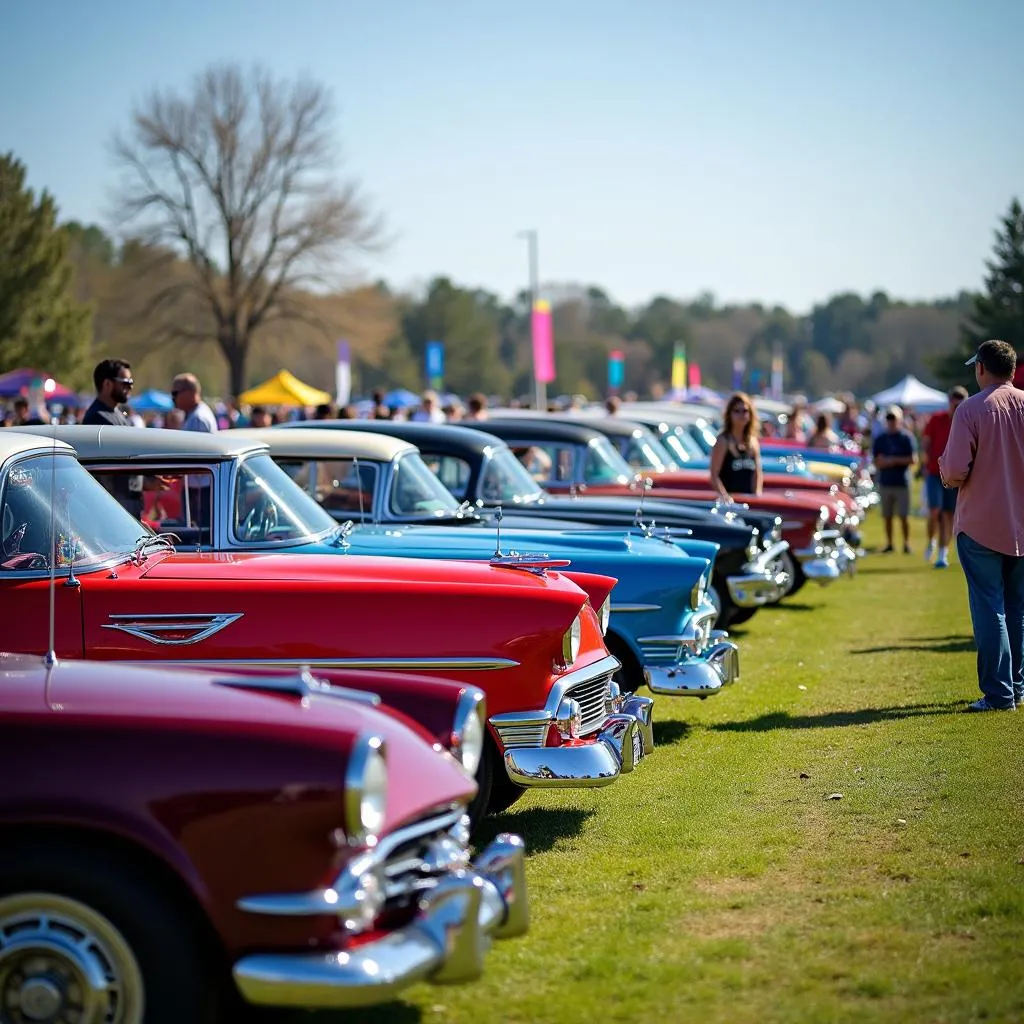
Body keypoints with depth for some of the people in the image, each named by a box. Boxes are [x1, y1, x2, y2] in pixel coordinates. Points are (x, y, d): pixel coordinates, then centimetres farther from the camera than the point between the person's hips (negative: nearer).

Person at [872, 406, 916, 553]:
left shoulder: (907, 437, 0)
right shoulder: (880, 439, 10)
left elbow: (912, 459, -5)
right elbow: (877, 462, 8)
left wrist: (894, 460, -11)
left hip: (902, 482, -3)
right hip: (885, 482, 3)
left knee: (904, 516, -5)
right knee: (887, 516, 6)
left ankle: (906, 543, 2)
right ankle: (889, 543, 14)